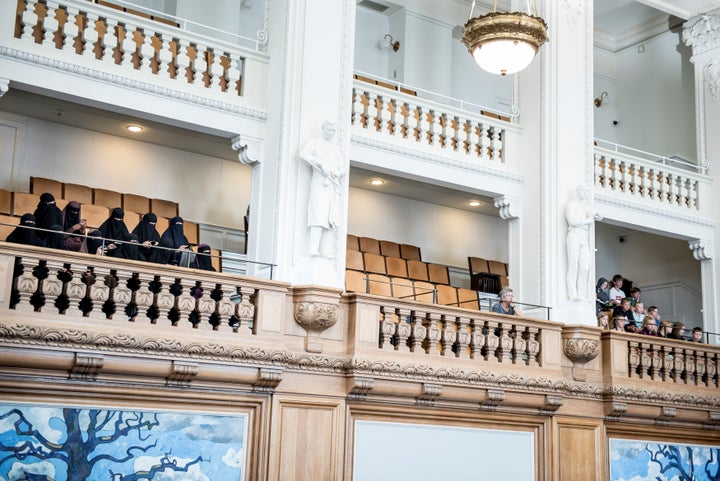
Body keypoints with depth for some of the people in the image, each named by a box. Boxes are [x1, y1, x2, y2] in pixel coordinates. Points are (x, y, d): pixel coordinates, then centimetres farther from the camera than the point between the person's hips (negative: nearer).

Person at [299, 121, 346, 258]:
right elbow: (304, 154, -9)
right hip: (319, 182, -5)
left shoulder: (337, 148, 24)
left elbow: (342, 169, 16)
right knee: (319, 214, -19)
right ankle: (314, 248, -27)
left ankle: (326, 250, -11)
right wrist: (321, 164, -16)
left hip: (333, 185, 5)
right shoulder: (315, 142, 10)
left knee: (331, 217, -6)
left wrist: (334, 174, -6)